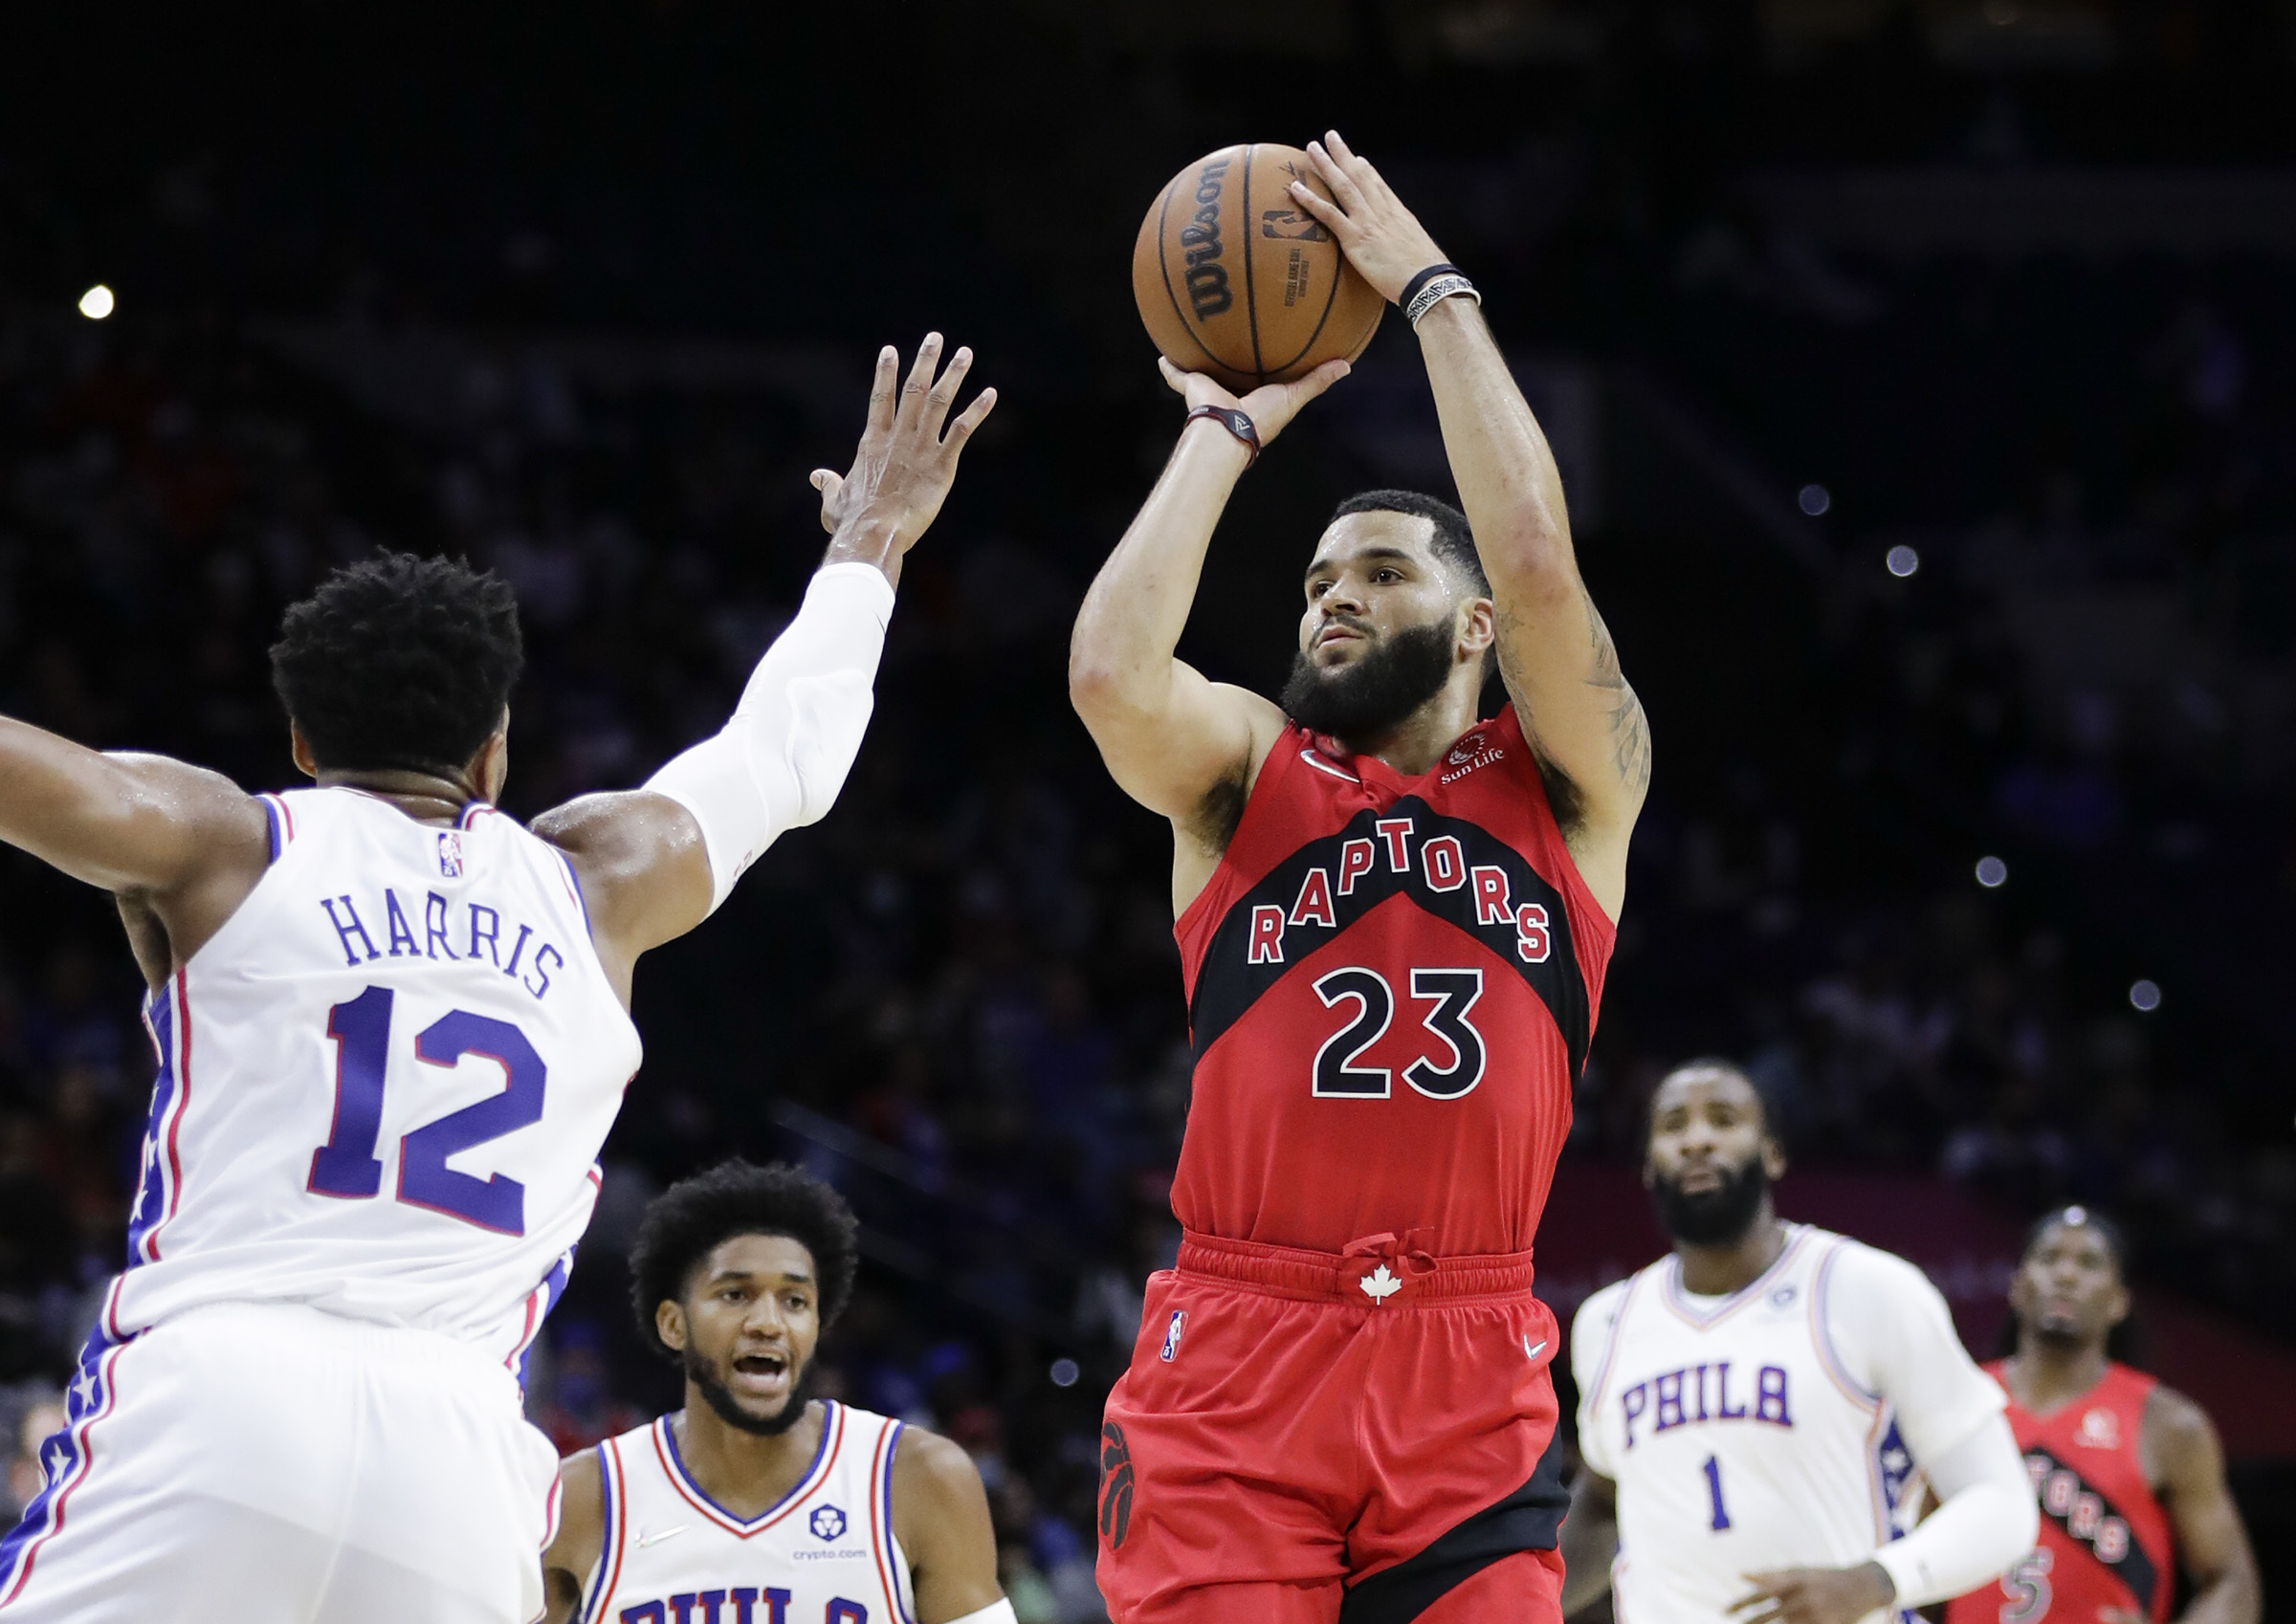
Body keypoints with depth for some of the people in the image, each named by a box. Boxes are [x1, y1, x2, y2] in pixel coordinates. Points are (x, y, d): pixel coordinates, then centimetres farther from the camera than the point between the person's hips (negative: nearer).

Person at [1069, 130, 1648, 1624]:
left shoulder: (1569, 785, 11)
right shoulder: (1247, 772, 12)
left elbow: (1539, 564, -7)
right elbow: (1111, 670, -11)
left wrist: (1434, 287, 0)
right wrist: (1226, 432, 1)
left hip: (1468, 1382, 0)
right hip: (1232, 1370, 0)